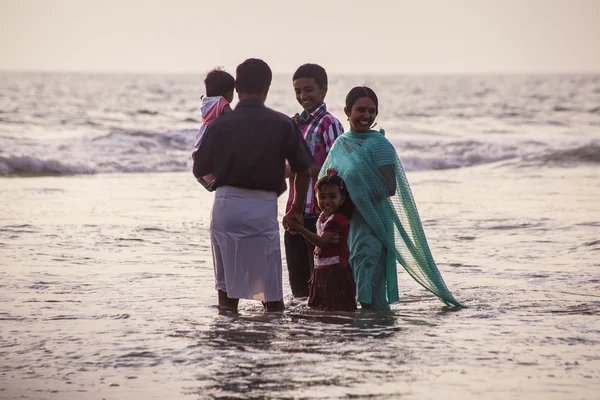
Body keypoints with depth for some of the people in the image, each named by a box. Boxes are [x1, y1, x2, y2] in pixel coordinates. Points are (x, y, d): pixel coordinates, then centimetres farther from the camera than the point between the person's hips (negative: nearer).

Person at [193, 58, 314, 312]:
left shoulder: (220, 125, -1)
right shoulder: (283, 125, -1)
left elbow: (200, 170, 6)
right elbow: (303, 171, 3)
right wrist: (296, 210, 17)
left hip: (226, 204, 1)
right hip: (264, 207, -1)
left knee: (227, 286, 8)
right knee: (271, 292, 4)